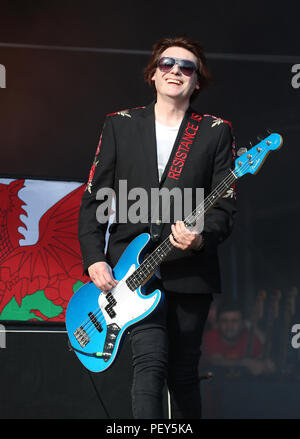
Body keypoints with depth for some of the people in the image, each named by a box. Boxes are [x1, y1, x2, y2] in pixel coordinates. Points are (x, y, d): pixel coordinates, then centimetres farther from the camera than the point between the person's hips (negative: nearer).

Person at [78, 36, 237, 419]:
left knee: (183, 376, 6)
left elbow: (226, 207, 2)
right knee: (151, 363, -18)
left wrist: (200, 238, -19)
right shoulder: (119, 125, 8)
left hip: (189, 269, 1)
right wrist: (94, 259, -5)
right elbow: (93, 199, 7)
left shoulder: (216, 132, 6)